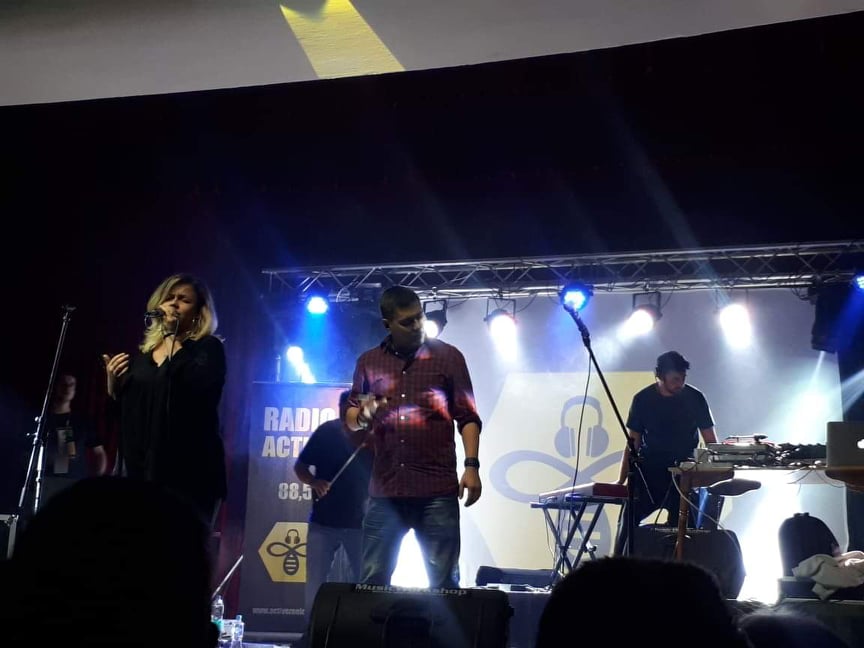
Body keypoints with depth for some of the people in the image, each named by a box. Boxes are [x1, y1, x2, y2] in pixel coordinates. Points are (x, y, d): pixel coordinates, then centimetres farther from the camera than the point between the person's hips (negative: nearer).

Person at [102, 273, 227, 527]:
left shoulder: (208, 348, 3)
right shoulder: (142, 352, 19)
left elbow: (200, 386, -19)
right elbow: (121, 407, 24)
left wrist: (173, 342, -13)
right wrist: (113, 381, 5)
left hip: (189, 469, -5)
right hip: (142, 468, 5)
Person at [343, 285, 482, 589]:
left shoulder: (447, 356, 4)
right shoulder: (368, 362, 11)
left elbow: (467, 417, 2)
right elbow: (350, 419, 16)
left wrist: (472, 465, -10)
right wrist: (361, 418, -7)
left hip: (437, 492, -2)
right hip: (385, 491, 2)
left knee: (444, 583, 1)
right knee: (373, 581, 4)